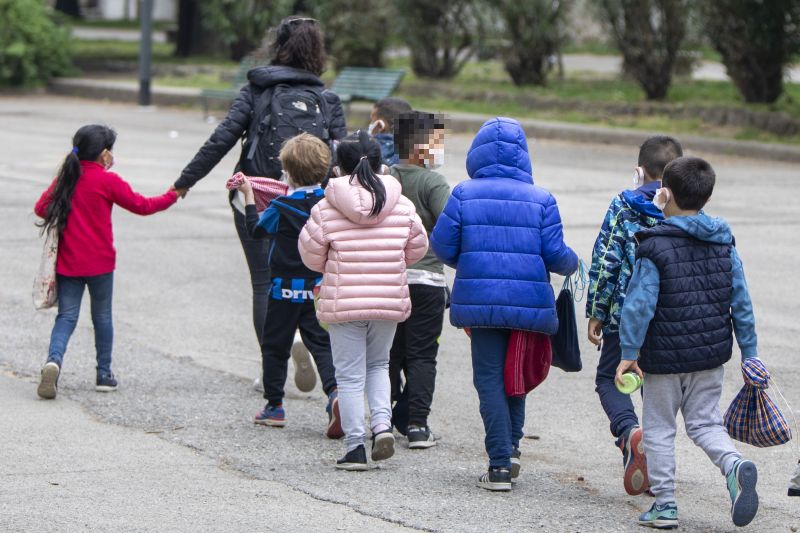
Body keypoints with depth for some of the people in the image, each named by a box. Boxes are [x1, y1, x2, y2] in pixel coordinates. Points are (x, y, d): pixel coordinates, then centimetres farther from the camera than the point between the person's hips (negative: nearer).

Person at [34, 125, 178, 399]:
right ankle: (104, 374, 16)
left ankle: (54, 359, -23)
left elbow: (41, 208, 3)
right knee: (102, 316, 12)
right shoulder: (107, 181, -8)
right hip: (99, 262, -3)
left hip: (67, 261, 3)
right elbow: (141, 205, -3)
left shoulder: (65, 178, 4)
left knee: (66, 316, 3)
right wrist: (171, 196, 12)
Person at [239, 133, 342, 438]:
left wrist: (248, 196, 12)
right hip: (321, 289, 3)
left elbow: (256, 230, 2)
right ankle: (335, 392, -23)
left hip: (287, 289, -3)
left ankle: (274, 405, 19)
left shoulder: (282, 207, -14)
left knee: (275, 345, 13)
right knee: (322, 344, 3)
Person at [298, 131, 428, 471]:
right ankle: (382, 423, 2)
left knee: (349, 375, 6)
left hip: (343, 302, -3)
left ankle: (355, 447, 4)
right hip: (390, 300, 3)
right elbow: (417, 248, 8)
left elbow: (311, 255, -1)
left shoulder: (326, 209, -8)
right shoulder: (402, 207, -1)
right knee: (378, 365, 23)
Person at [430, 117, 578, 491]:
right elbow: (555, 253, -4)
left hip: (481, 301, -1)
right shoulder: (541, 199, -1)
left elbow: (442, 244, 0)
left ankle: (500, 463, -5)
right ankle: (511, 449, 20)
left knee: (489, 379, 2)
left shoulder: (464, 195, -1)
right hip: (529, 302, 1)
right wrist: (572, 264, 19)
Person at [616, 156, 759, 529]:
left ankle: (665, 504, 9)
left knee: (659, 428, 9)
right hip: (711, 356, 5)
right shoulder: (724, 244, 2)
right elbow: (741, 303, 4)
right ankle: (734, 465, -15)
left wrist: (629, 352, -9)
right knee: (704, 423, 14)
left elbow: (639, 305, -17)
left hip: (665, 357, -5)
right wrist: (749, 354, 10)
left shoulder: (655, 247, -14)